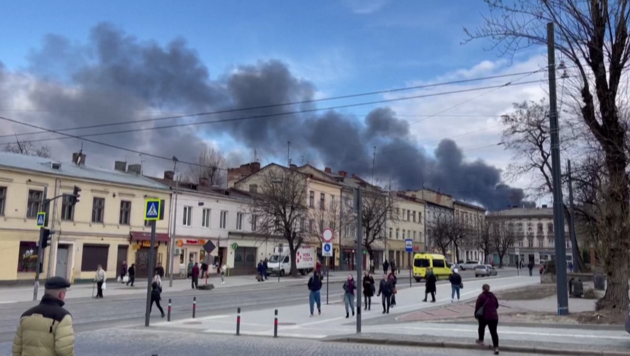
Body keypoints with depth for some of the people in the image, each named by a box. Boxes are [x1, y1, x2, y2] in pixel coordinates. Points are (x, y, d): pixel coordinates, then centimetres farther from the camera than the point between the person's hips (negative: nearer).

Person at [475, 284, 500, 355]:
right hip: (494, 317, 3)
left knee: (481, 327, 25)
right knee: (494, 332, 3)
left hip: (484, 316, -3)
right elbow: (497, 305, 22)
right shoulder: (493, 296, 11)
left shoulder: (481, 296, -6)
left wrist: (476, 315, 3)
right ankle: (496, 347, -8)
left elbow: (477, 306, -8)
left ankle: (481, 340, 36)